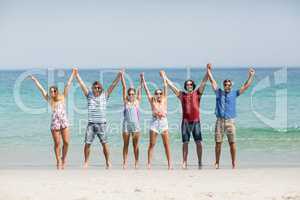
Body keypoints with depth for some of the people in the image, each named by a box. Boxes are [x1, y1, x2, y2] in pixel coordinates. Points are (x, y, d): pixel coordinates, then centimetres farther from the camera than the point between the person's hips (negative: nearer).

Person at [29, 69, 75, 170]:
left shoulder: (63, 97, 4)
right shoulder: (49, 99, 5)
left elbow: (68, 85, 5)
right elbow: (41, 88, 8)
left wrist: (73, 74, 6)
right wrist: (34, 80, 9)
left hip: (64, 122, 0)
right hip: (54, 123, 0)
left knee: (66, 142, -2)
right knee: (57, 143, 2)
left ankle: (64, 158, 19)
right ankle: (58, 161, 13)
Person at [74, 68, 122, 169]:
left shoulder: (105, 95, 5)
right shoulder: (89, 95, 7)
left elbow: (113, 85, 3)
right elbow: (81, 84, 6)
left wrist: (119, 75, -3)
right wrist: (76, 74, 3)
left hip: (102, 124, -1)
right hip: (91, 124, 1)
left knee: (104, 143, -3)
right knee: (87, 143, -1)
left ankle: (108, 162, 5)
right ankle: (86, 162, 9)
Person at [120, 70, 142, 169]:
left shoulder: (137, 101, 7)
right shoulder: (126, 101, 6)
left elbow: (139, 90, 5)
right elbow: (124, 87, 4)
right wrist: (122, 76, 5)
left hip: (135, 124, 0)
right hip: (126, 124, 0)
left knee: (135, 145, 4)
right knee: (126, 145, 3)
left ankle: (136, 162, 7)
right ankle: (125, 162, 4)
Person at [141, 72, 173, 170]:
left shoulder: (164, 100, 12)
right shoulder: (152, 101, 11)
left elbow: (165, 88, 16)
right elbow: (146, 90, 13)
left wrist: (164, 78, 20)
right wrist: (143, 79, 13)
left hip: (163, 122, 0)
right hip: (154, 122, 0)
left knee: (166, 144, 0)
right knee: (152, 144, 0)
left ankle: (169, 163, 1)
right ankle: (149, 163, 0)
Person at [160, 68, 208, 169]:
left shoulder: (197, 93, 8)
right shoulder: (182, 95, 11)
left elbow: (203, 82, 1)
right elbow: (171, 86, 12)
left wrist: (208, 72, -7)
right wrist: (165, 78, 11)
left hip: (196, 121, -1)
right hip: (185, 122, 1)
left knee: (198, 142, -4)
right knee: (185, 143, 3)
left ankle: (200, 162, 0)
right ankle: (184, 162, 6)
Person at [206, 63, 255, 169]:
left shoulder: (234, 93, 11)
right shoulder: (219, 92, 11)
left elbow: (246, 86, 11)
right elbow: (212, 81, 11)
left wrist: (251, 76, 6)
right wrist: (209, 70, 8)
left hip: (230, 121, 0)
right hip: (219, 121, 0)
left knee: (232, 143, -5)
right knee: (218, 143, 1)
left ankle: (233, 163, 0)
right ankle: (217, 162, 8)